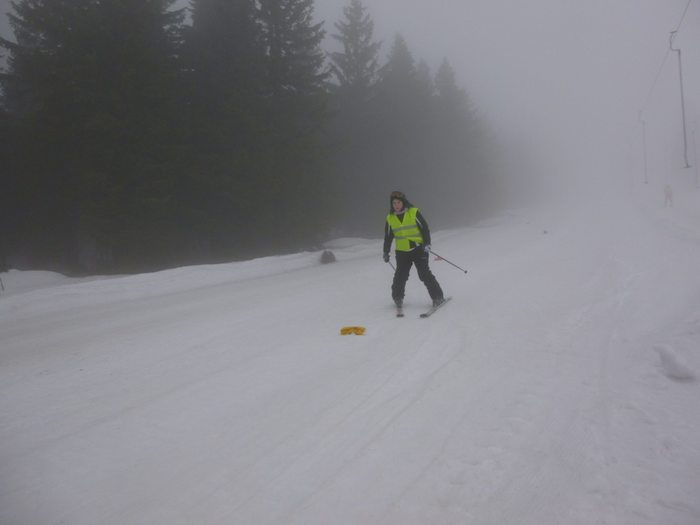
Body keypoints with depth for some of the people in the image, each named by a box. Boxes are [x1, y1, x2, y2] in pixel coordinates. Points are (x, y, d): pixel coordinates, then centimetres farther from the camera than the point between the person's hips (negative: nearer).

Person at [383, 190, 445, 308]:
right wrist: (386, 252, 14)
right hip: (402, 251, 3)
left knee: (424, 273, -10)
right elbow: (388, 237, 15)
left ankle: (438, 297, 1)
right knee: (400, 276, -5)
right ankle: (398, 298, 16)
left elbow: (425, 228, -4)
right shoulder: (390, 218, 5)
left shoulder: (414, 212, -5)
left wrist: (427, 244, -12)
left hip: (418, 249, -3)